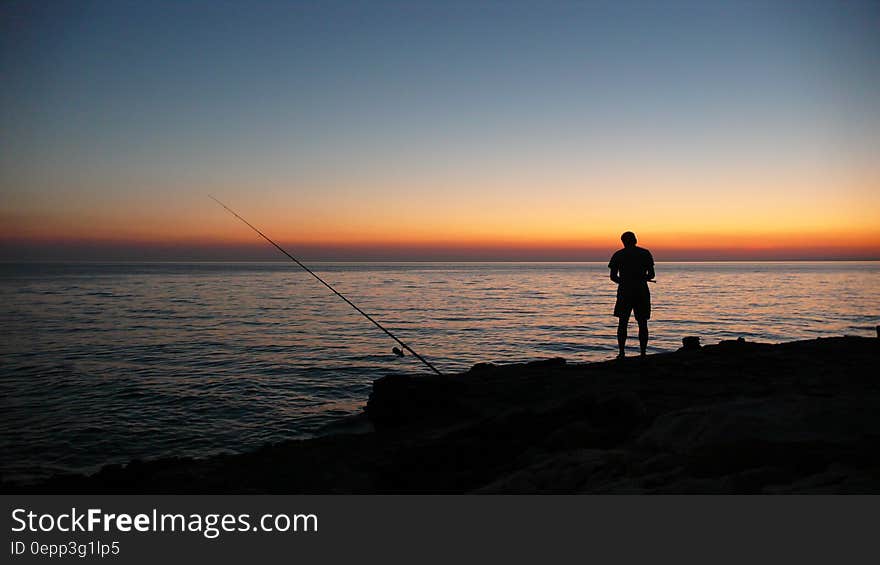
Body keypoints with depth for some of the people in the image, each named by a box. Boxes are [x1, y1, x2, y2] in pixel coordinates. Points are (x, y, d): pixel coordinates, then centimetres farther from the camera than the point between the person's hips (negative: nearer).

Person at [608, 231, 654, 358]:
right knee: (642, 324, 6)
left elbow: (613, 276, 0)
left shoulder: (618, 255, 2)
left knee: (622, 323, 8)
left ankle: (622, 352, 2)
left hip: (625, 291, 0)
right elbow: (651, 275, 0)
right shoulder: (645, 253, 3)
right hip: (642, 291, 0)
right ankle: (643, 353, 2)